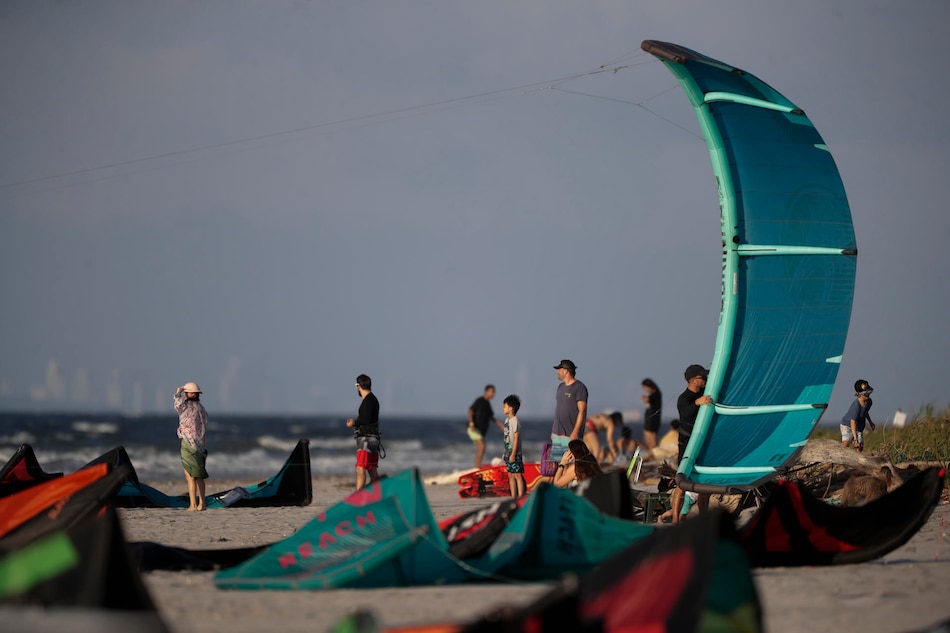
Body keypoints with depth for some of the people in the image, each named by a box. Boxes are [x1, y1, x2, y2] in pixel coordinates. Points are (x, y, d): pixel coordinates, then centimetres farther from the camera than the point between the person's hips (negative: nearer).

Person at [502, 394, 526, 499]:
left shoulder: (515, 421, -14)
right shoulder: (507, 420, 12)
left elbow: (516, 438, -17)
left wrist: (513, 454, -19)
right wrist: (505, 453, 16)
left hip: (515, 453, -9)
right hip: (508, 452, 9)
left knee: (517, 475, -7)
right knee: (510, 475, 11)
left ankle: (520, 497, -7)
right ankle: (513, 497, 15)